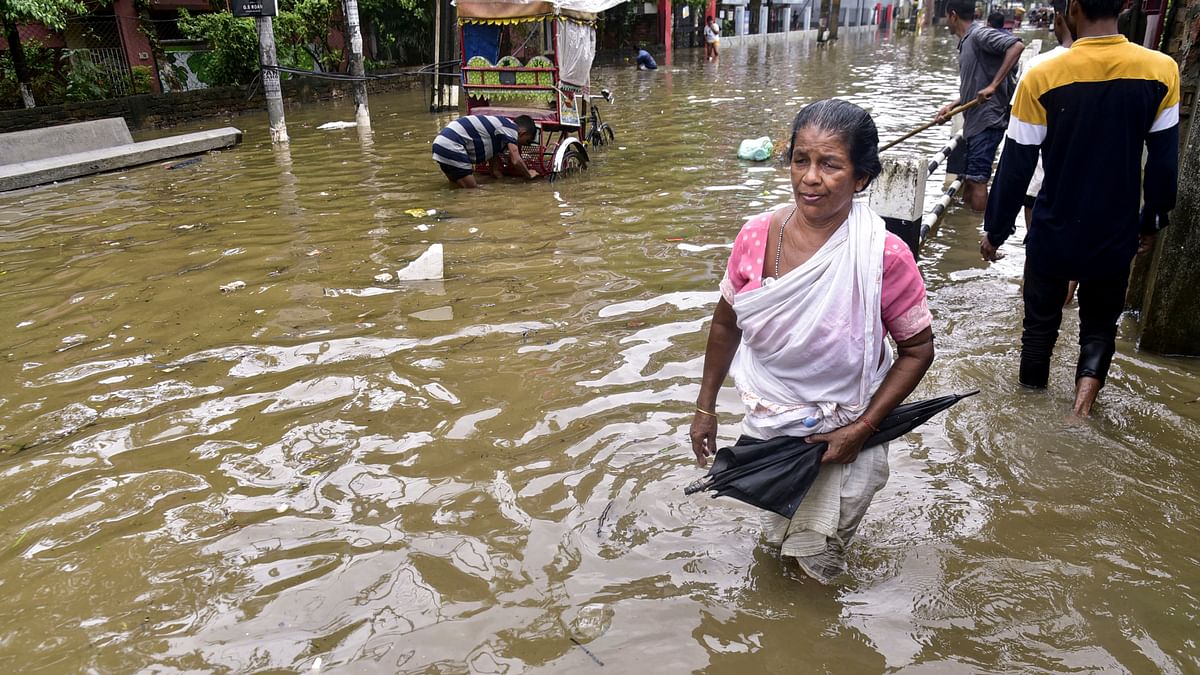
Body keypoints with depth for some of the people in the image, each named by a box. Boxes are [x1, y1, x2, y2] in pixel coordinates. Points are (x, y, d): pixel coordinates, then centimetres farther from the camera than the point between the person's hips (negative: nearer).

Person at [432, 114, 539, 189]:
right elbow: (516, 161, -9)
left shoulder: (501, 125, 23)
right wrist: (529, 174, 7)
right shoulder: (511, 127, -5)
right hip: (452, 147, -10)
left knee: (457, 188, 23)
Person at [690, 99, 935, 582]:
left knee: (815, 561, 11)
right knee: (779, 529, 28)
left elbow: (917, 350, -11)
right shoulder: (756, 237, -15)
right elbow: (726, 323, 0)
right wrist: (705, 407, 5)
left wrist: (862, 429, -17)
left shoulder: (884, 257, -24)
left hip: (840, 434, -3)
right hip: (765, 425, 3)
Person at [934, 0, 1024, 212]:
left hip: (987, 122, -10)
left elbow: (1016, 46, -26)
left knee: (977, 179, -8)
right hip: (974, 122, 10)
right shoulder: (966, 42, 17)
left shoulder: (979, 34, -12)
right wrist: (951, 106, 12)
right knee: (968, 179, 15)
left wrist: (993, 86, -29)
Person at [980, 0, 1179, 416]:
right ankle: (1090, 375, -4)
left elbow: (1016, 166, -12)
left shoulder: (1042, 77, -16)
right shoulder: (1161, 71, -9)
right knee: (1100, 325, 20)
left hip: (1053, 233, -1)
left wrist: (995, 230, -1)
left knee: (1041, 322, 17)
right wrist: (1152, 223, 12)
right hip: (1115, 236, 1)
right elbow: (1165, 161, -2)